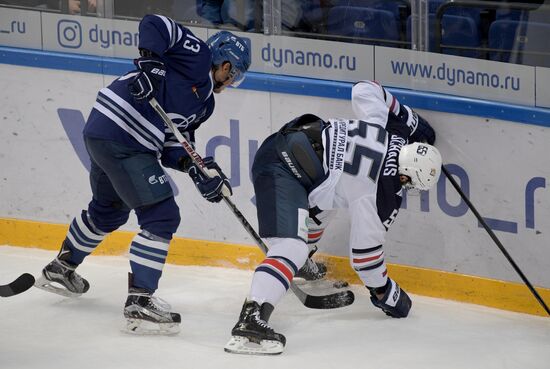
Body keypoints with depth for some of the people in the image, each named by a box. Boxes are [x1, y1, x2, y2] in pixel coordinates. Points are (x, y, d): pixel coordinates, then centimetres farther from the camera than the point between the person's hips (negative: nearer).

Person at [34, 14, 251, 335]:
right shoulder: (197, 54, -4)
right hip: (121, 136, -11)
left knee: (109, 210, 31)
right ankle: (139, 303, -10)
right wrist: (150, 61, -26)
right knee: (162, 217, -9)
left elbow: (173, 141, 14)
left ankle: (60, 269, 50)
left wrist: (198, 168, -2)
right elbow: (154, 25, -14)